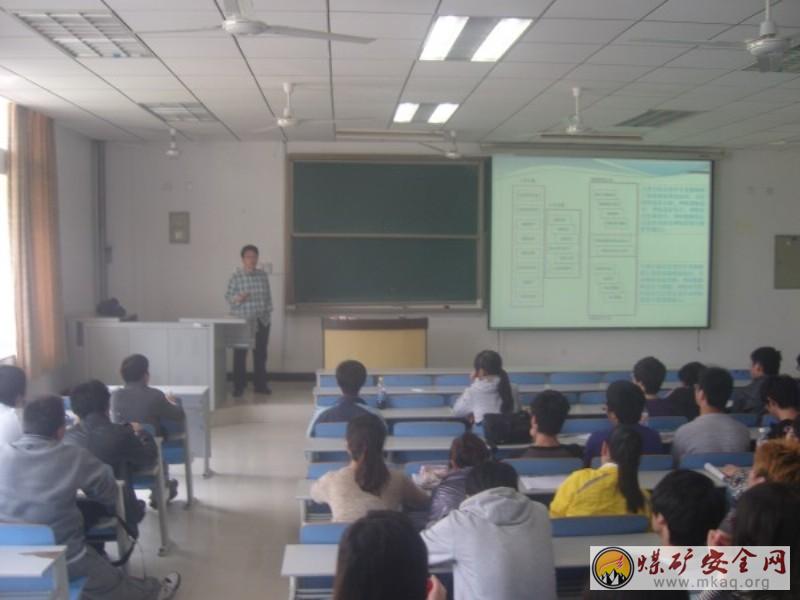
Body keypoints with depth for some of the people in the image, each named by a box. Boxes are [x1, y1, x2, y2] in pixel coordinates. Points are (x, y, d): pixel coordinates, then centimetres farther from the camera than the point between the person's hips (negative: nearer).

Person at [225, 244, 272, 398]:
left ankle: (260, 385, 19)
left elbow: (268, 296, 11)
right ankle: (239, 386, 7)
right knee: (240, 354, -1)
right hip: (242, 321, -4)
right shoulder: (236, 276, -6)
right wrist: (238, 298, -26)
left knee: (261, 353, 8)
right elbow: (228, 297, -7)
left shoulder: (263, 275, 7)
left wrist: (268, 313, 8)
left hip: (262, 320, 4)